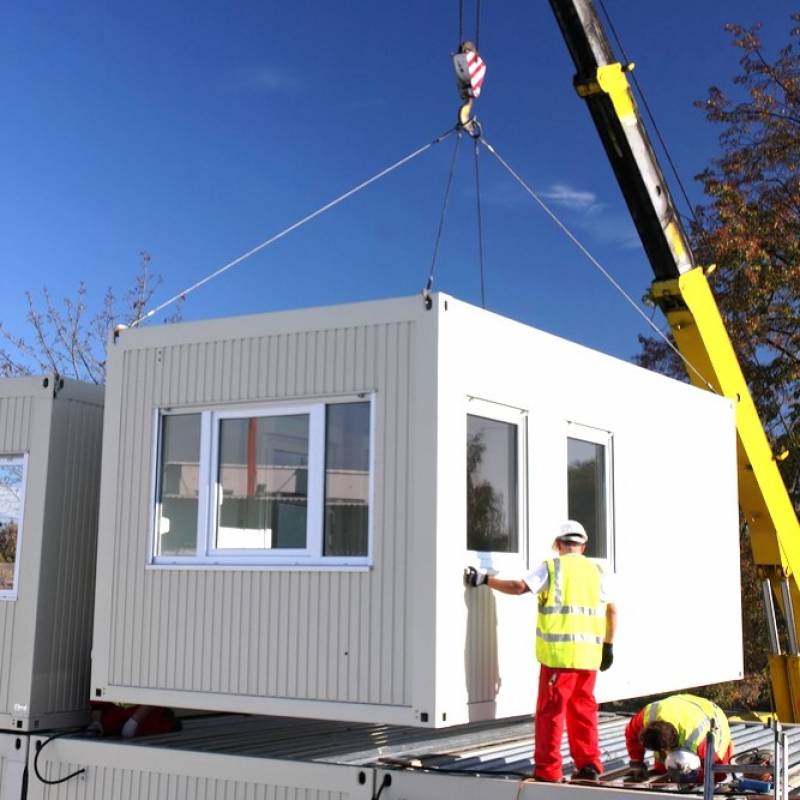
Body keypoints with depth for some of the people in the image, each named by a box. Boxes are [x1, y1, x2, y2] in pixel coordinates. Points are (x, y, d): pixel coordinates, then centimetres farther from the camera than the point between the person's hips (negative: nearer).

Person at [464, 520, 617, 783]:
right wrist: (608, 645, 18)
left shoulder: (552, 567, -1)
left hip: (559, 652, -5)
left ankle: (547, 770, 1)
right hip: (589, 653, 5)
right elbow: (611, 610, 11)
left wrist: (484, 579, -2)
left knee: (551, 710, 0)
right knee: (583, 708, 14)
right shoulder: (596, 571, 13)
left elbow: (519, 587, -11)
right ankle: (588, 764, 15)